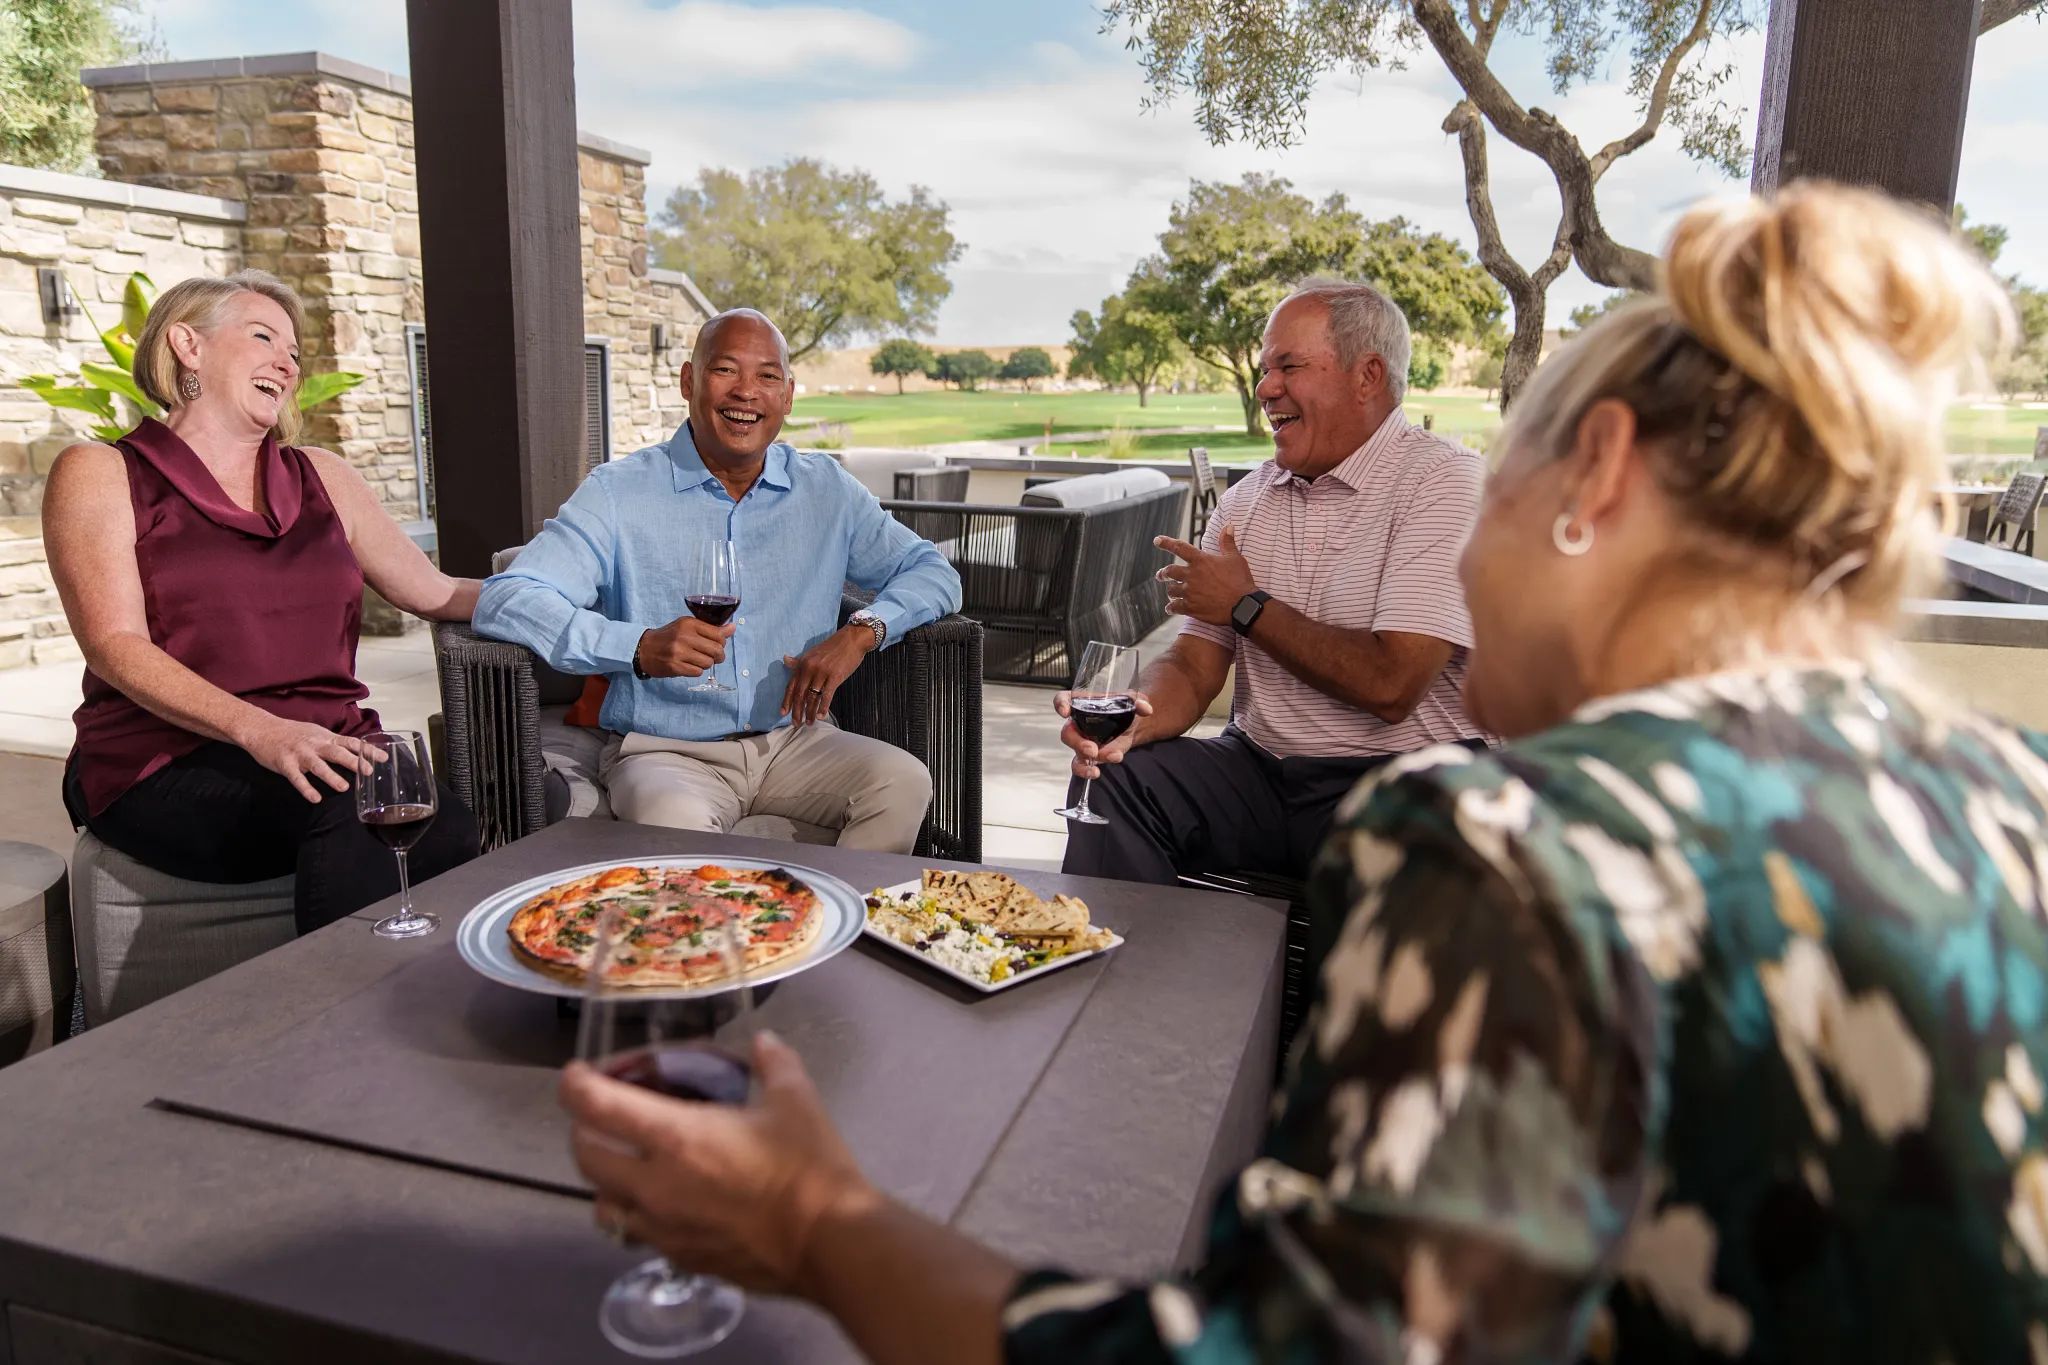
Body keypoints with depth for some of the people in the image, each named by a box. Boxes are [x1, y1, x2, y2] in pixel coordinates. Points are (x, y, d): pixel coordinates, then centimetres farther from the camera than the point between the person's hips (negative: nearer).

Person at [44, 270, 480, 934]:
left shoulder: (324, 479, 20)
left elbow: (435, 593, 22)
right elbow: (115, 646, -7)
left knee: (447, 831, -31)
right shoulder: (101, 475, 7)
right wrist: (259, 730, -24)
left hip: (328, 748, 4)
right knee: (349, 807, -36)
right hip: (170, 769, -3)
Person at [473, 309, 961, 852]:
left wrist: (862, 631, -11)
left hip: (796, 740, 3)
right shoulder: (618, 493, -3)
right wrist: (641, 648, -29)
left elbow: (933, 572, 11)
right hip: (666, 750, -3)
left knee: (904, 782, -24)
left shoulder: (827, 490, 8)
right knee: (673, 819, -36)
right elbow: (503, 602, -12)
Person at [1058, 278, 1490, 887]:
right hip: (1256, 769, 5)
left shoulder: (1445, 483, -10)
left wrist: (1247, 605, -7)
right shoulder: (1248, 499, 11)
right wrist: (1128, 720, -17)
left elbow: (1390, 686, -20)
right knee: (1113, 778, -17)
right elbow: (1194, 665, 7)